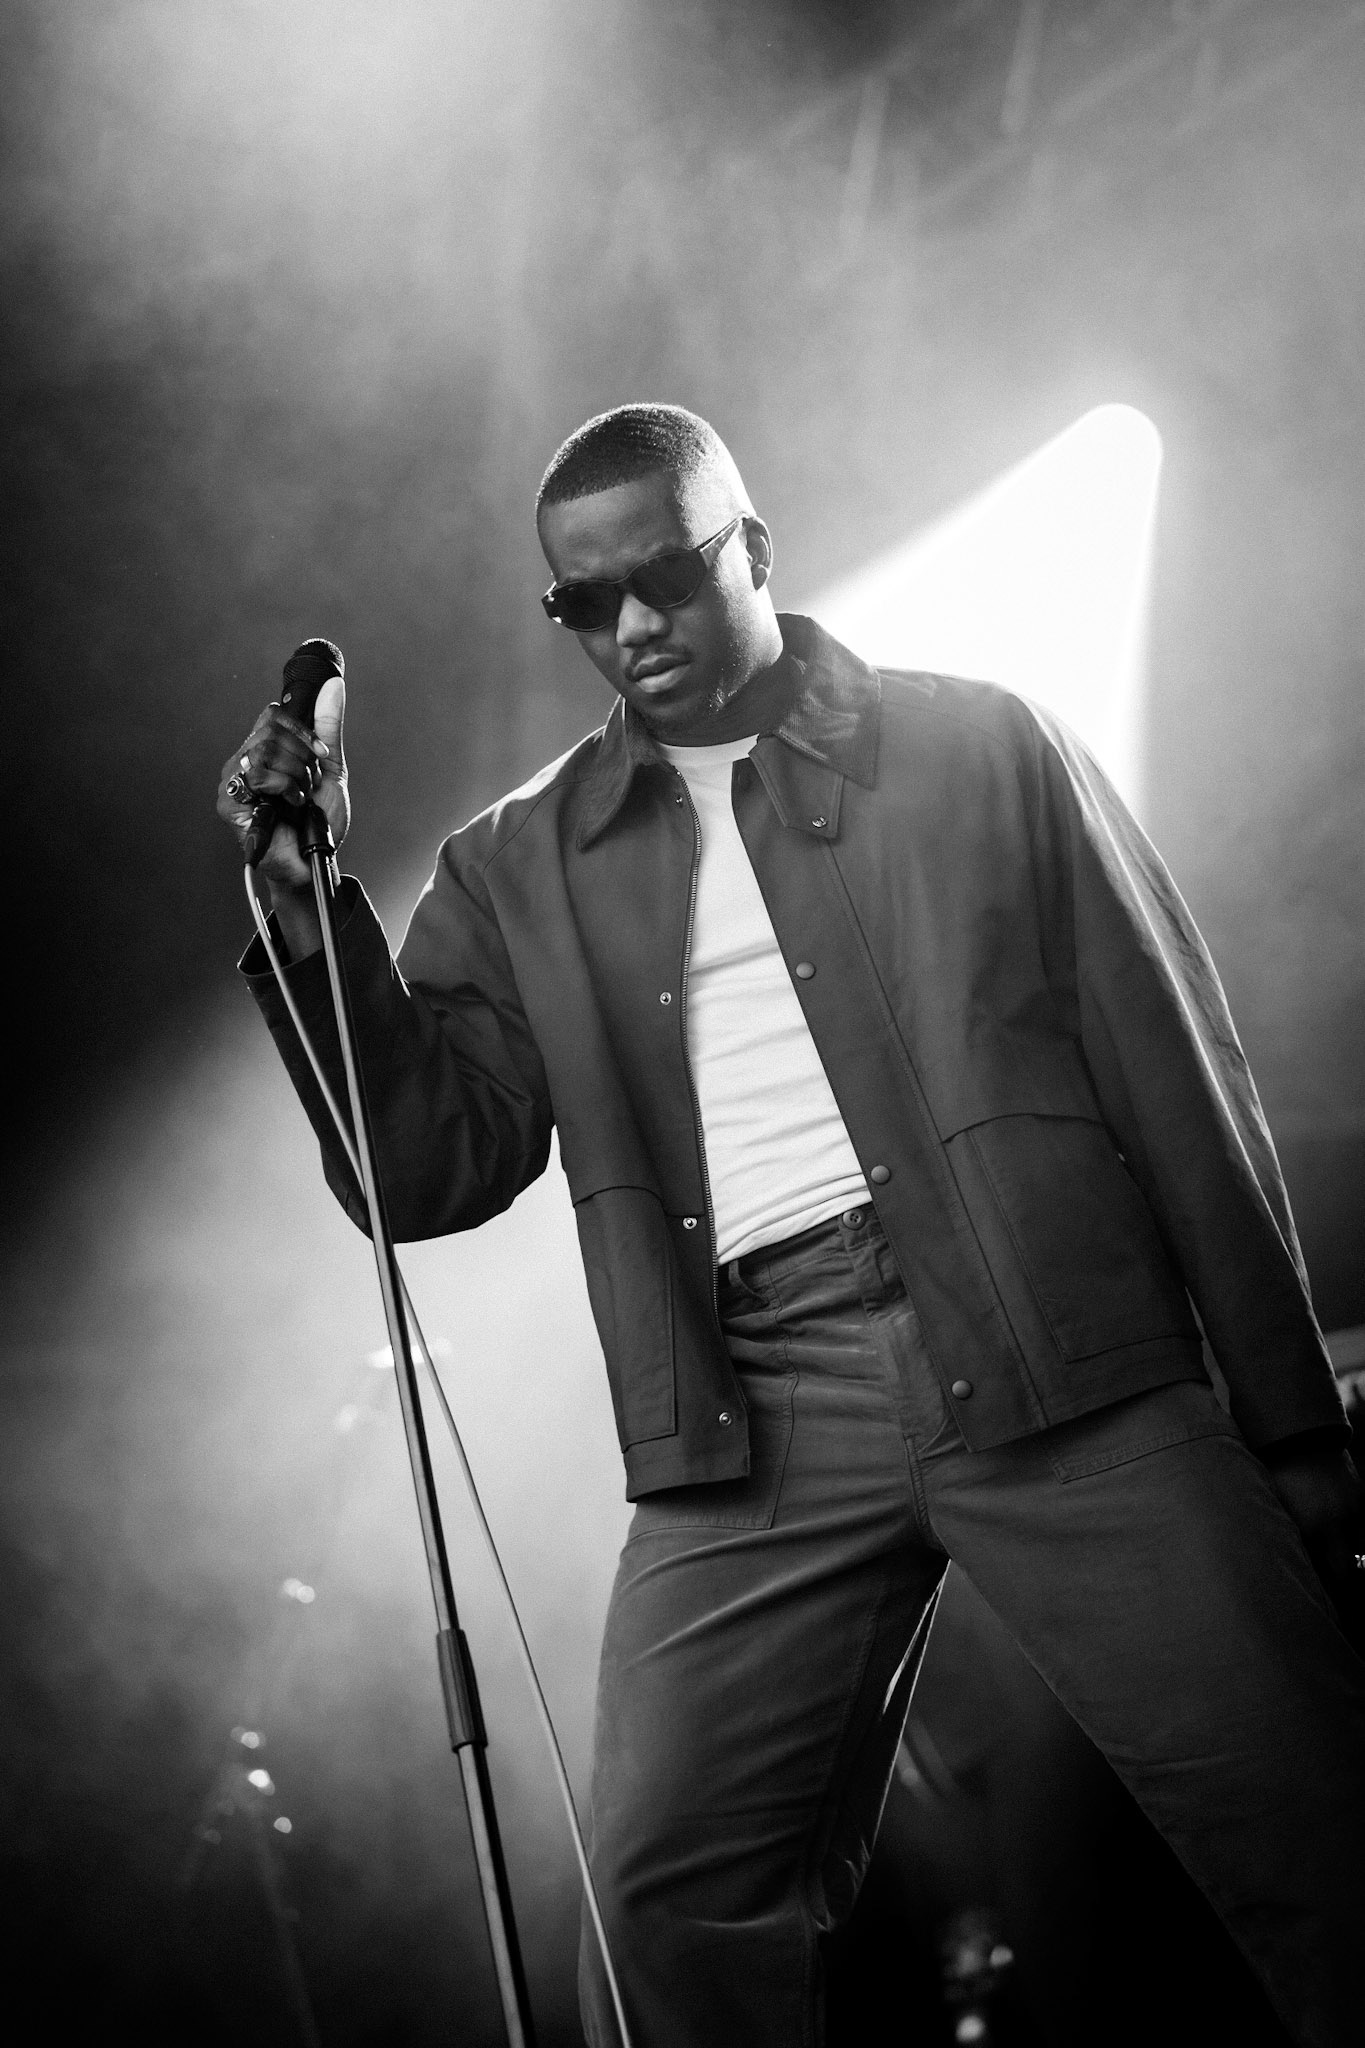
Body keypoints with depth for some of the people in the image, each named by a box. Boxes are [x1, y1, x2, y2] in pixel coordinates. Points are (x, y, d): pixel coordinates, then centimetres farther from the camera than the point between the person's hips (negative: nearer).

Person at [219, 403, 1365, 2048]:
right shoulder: (524, 868, 14)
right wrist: (310, 910, -4)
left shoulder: (983, 749, 10)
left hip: (1060, 1364, -1)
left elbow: (1179, 1076, 8)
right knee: (670, 1901, -9)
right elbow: (429, 1170, 8)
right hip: (753, 1419, 2)